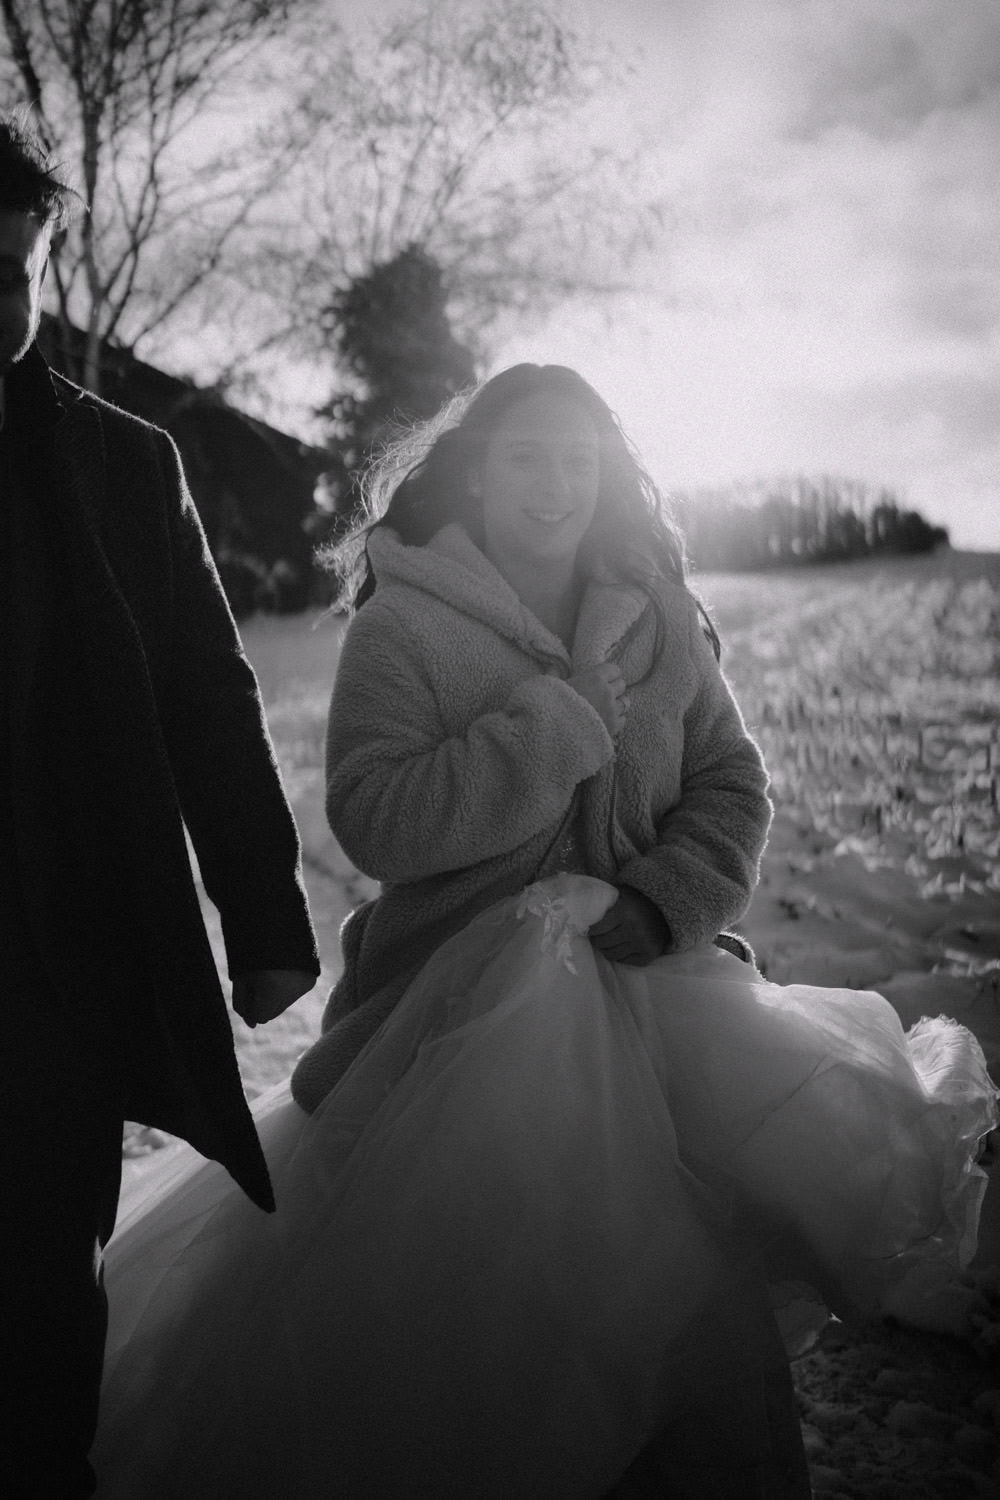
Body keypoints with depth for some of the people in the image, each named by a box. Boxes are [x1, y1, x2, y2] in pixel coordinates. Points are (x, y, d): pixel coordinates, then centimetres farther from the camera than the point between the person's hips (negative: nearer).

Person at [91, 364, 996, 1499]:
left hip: (646, 978, 3)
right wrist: (558, 723, -15)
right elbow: (374, 823, -13)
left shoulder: (657, 620, 11)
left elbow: (731, 791, 9)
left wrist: (650, 906, -9)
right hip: (468, 1009, -3)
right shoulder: (401, 627, -1)